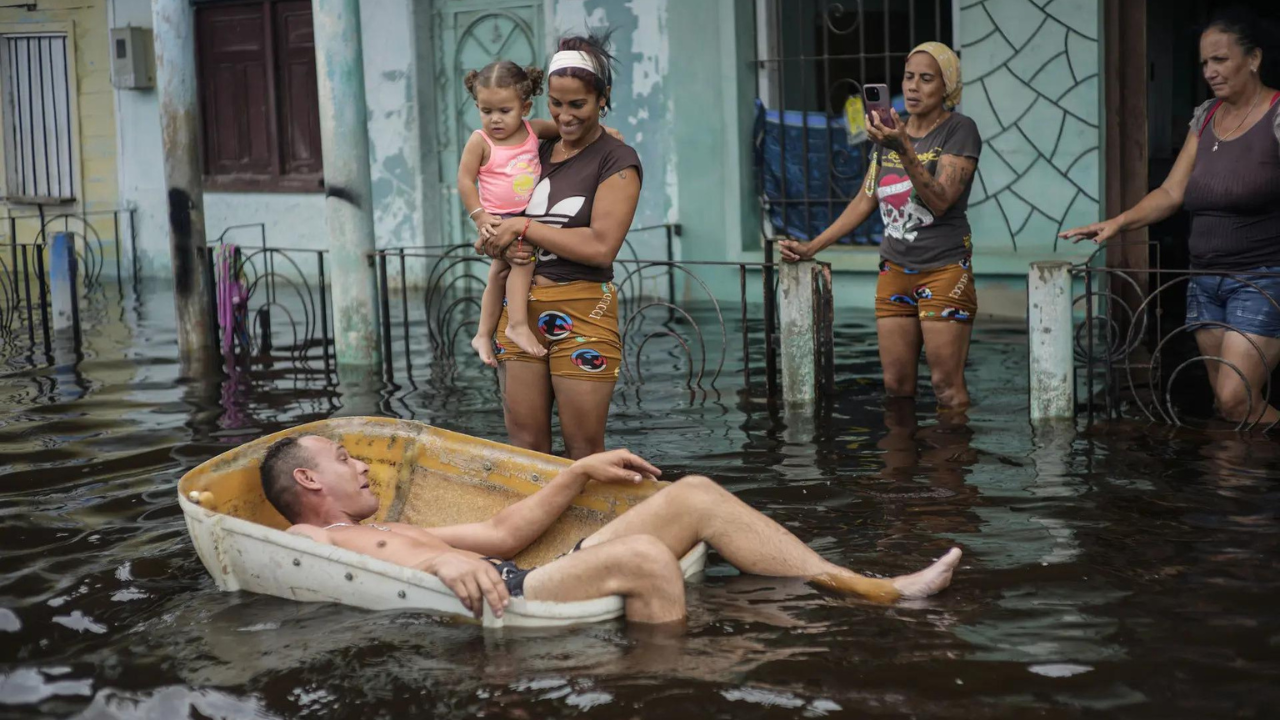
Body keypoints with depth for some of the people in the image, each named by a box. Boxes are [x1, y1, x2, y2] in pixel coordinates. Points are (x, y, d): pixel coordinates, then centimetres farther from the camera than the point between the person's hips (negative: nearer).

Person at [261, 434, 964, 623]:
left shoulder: (387, 532, 33)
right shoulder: (305, 542, 4)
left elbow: (502, 531, 34)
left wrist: (579, 472, 30)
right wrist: (438, 561, -34)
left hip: (525, 583, 10)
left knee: (694, 495, 0)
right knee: (640, 556, -33)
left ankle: (876, 589, -3)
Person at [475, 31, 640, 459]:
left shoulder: (617, 161, -4)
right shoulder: (537, 154, 13)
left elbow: (601, 246, -17)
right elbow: (495, 227, 19)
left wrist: (524, 227, -11)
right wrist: (504, 245, -6)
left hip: (582, 313, -6)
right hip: (521, 307, 6)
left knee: (584, 452, 2)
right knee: (524, 446, 7)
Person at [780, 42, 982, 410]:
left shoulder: (959, 130, -6)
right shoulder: (889, 131, 12)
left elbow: (940, 201, -18)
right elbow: (865, 201, 17)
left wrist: (905, 150, -30)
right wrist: (811, 247, 11)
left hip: (944, 271, -5)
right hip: (894, 270, 6)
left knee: (947, 385, -8)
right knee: (896, 386, 4)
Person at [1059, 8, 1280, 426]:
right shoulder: (1206, 116, 12)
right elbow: (1172, 193, 10)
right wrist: (1116, 224, -4)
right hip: (1206, 282, 7)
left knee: (1235, 400, -16)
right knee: (1223, 398, 7)